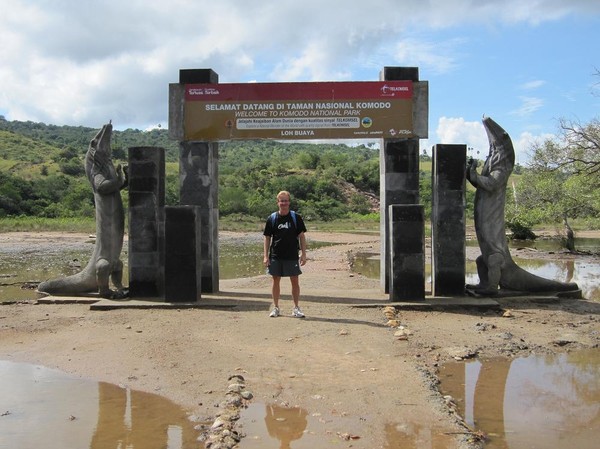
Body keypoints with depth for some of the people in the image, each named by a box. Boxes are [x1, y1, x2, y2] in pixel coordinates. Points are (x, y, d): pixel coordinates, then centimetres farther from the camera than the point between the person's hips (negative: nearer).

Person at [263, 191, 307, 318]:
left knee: (295, 281, 2)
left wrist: (303, 254, -2)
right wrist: (265, 256, -1)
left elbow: (301, 236, 4)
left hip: (292, 256, 0)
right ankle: (275, 307, 18)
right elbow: (267, 238, 5)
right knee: (276, 281, 7)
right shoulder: (272, 219, 2)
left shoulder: (296, 218, 1)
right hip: (276, 256, 1)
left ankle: (296, 308, 13)